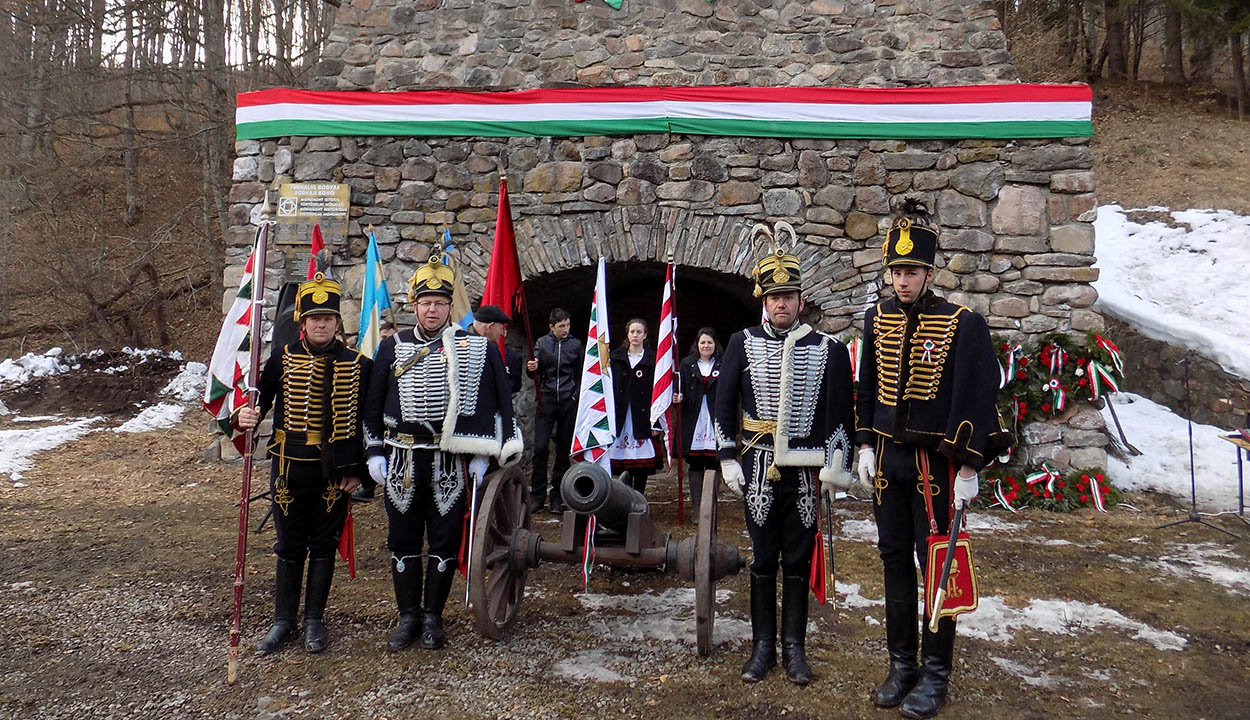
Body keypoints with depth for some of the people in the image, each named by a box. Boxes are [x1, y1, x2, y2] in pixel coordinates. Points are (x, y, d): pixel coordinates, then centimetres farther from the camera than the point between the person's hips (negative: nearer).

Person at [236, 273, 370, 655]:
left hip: (334, 473, 0)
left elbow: (366, 421, 1)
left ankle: (315, 621, 24)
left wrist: (357, 470, -3)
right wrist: (247, 416, -21)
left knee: (324, 546, 10)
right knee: (290, 547, 10)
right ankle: (283, 622, 23)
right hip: (289, 469, 0)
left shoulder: (358, 365, -1)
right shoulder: (283, 359, 0)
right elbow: (260, 397, 3)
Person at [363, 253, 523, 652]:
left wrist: (481, 455, -4)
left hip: (450, 461, -2)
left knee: (444, 540, 5)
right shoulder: (392, 347, 8)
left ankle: (432, 616, 19)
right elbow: (373, 403, 11)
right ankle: (408, 616, 21)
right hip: (401, 461, 2)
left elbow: (490, 402, 1)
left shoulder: (474, 349, 2)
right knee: (403, 540, 8)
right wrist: (374, 453, 5)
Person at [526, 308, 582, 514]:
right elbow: (536, 370, 4)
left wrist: (577, 395, 1)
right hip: (546, 400, -1)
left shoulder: (576, 344, 8)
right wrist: (532, 368, -19)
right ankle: (537, 495, 3)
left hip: (569, 403, 1)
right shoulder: (542, 343, 6)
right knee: (540, 448, -7)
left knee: (564, 450, 3)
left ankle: (557, 497, 11)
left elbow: (581, 374, 15)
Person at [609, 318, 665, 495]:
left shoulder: (654, 360, 3)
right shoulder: (616, 358, 9)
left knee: (643, 467, 3)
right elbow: (609, 389, 6)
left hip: (643, 419, -1)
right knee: (623, 467, 0)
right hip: (620, 419, 1)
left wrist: (657, 424, -6)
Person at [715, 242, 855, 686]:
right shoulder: (743, 344, 2)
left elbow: (841, 412, 3)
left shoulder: (828, 350, 2)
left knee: (798, 561, 8)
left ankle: (794, 647, 20)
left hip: (805, 470, 0)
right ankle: (763, 645, 19)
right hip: (758, 469, 0)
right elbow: (724, 405, 4)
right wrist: (727, 459, -1)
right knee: (763, 559, 8)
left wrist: (836, 465, -3)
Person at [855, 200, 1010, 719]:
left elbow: (978, 398, -9)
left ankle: (935, 673, 14)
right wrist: (865, 446, 8)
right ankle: (901, 663, 23)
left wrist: (969, 467, -12)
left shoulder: (963, 324, -9)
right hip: (887, 458, 5)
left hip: (935, 461, -4)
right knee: (895, 559, 11)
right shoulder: (877, 320, 5)